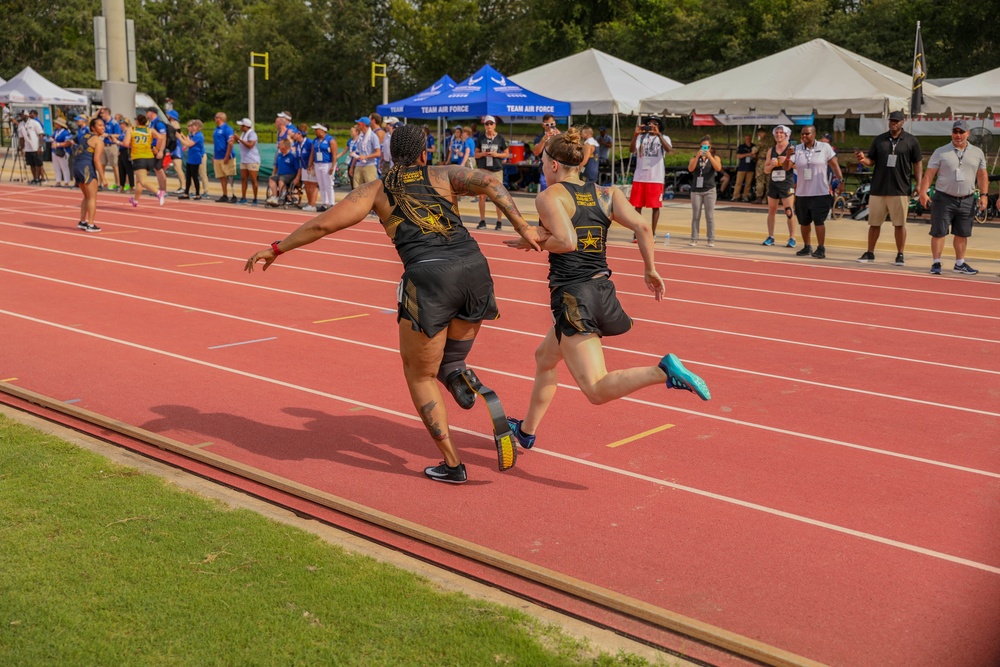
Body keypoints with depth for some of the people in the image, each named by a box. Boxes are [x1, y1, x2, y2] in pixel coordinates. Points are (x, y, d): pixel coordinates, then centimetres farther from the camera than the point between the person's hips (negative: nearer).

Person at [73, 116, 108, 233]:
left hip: (76, 166, 8)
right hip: (86, 167, -8)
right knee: (92, 197, 0)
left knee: (87, 197, 21)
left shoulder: (85, 136, 17)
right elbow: (96, 160, -15)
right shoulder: (98, 141, -7)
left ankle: (82, 222, 23)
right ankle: (90, 225, -3)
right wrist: (103, 178, -15)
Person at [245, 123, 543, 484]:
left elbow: (324, 223, 13)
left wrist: (277, 248, 23)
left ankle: (452, 464, 13)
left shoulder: (375, 190, 19)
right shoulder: (441, 175, 22)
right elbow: (488, 182, 4)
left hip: (428, 277, -2)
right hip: (475, 268, 3)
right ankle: (454, 369, 1)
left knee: (419, 375, 15)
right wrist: (522, 227, 4)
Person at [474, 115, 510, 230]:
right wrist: (483, 154, -11)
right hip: (483, 169, 2)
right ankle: (482, 221, 10)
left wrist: (496, 154, -12)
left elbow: (507, 154, 5)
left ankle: (499, 221, 8)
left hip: (497, 170, -2)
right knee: (481, 195, 1)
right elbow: (476, 154, 10)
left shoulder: (500, 138, 0)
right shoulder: (481, 138, 5)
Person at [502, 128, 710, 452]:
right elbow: (642, 226, -1)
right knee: (544, 358, 29)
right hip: (603, 291, 8)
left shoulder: (548, 197, -5)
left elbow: (566, 241, -19)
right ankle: (526, 430, 41)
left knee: (597, 391, -13)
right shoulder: (606, 193, 10)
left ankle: (664, 371, -35)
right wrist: (650, 270, 9)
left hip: (572, 295, -8)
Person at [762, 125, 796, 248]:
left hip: (787, 184, -5)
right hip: (773, 183, 5)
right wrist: (772, 165, -11)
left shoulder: (791, 149, -3)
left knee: (789, 212, -7)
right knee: (771, 211, 8)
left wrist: (787, 160, -22)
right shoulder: (771, 151, 11)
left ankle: (792, 238, -3)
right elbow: (766, 170, 10)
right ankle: (770, 237, 15)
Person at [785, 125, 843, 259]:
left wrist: (840, 181, -4)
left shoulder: (825, 147, -1)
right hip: (802, 193, 3)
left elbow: (834, 164, 2)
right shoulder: (797, 149, 4)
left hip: (820, 193, -3)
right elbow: (786, 167, -2)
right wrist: (787, 156, -22)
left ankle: (821, 248, 0)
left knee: (819, 221, -7)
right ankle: (807, 247, 25)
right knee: (804, 222, 11)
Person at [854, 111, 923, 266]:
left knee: (899, 224, 2)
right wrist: (863, 160, -13)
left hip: (900, 189, -2)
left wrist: (919, 184, -3)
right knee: (874, 223, 7)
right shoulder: (879, 140, 8)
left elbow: (917, 163, 6)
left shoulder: (911, 141, 3)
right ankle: (869, 253, 16)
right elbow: (871, 161, 10)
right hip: (878, 188, 2)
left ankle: (900, 255, 10)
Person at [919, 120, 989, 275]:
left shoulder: (977, 153, 8)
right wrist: (923, 192, -16)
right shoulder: (941, 152, -1)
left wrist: (983, 195, 2)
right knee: (939, 232, -4)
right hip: (944, 198, -3)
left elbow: (982, 175, 11)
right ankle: (936, 263, 3)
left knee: (962, 234, 10)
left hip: (967, 200, 3)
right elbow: (929, 174, -5)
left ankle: (960, 264, 20)